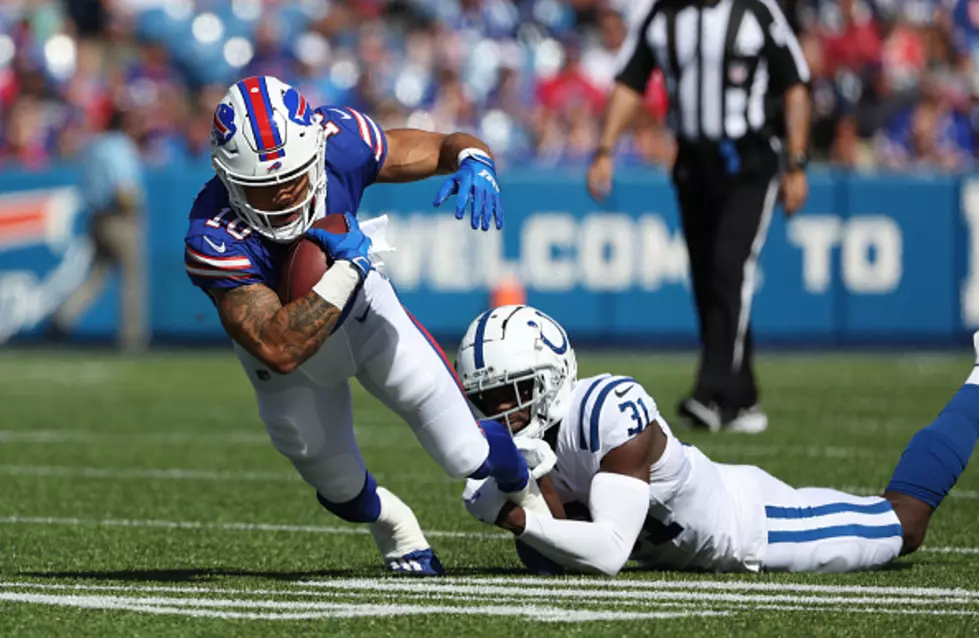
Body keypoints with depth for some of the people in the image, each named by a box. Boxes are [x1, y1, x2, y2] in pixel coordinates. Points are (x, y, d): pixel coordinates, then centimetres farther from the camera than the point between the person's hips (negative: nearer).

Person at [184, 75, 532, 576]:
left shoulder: (340, 142, -32)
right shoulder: (215, 239, -41)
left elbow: (448, 148, -17)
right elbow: (280, 350, -45)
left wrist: (475, 164, -40)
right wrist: (349, 268, -46)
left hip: (362, 311, 1)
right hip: (285, 334, -1)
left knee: (468, 458, 0)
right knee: (343, 489, 14)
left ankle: (527, 495, 36)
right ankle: (395, 529, 51)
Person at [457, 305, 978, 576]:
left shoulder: (610, 410, -39)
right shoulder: (512, 442, -16)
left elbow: (607, 554, -42)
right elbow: (552, 563, -20)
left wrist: (517, 520, -47)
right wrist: (538, 484, -36)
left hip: (752, 521, -6)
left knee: (903, 524, 17)